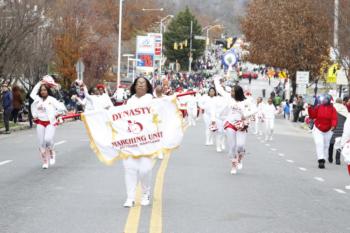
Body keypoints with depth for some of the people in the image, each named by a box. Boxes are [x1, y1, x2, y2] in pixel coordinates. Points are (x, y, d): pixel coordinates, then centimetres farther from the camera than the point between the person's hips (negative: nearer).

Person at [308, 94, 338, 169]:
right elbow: (313, 116, -5)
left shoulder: (332, 109, -8)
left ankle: (322, 161, 22)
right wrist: (310, 108, -18)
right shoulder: (318, 107, -6)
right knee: (319, 144, -17)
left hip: (328, 130, 1)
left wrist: (333, 126, -34)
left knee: (326, 146, 11)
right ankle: (321, 160, -22)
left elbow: (334, 119, -16)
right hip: (318, 129, -1)